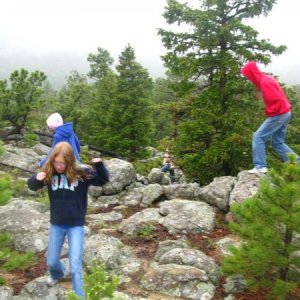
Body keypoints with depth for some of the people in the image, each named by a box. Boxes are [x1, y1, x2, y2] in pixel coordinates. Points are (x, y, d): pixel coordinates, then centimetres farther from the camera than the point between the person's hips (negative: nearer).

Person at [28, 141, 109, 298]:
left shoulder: (81, 172, -16)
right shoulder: (49, 172, -10)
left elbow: (103, 180, -11)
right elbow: (32, 185, 1)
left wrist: (99, 165, -30)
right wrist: (36, 178, -23)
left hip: (76, 225, -3)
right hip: (56, 224, 3)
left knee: (75, 267, -2)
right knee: (52, 262, 20)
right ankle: (57, 274, 56)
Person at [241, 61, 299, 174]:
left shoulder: (264, 82, -19)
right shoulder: (266, 79, 12)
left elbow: (277, 100, -26)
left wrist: (269, 112, -13)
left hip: (278, 115, -10)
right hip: (284, 114, 10)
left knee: (258, 137, -5)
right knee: (278, 143, 14)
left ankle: (260, 166, -5)